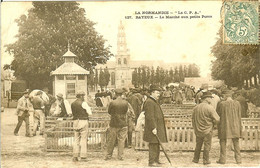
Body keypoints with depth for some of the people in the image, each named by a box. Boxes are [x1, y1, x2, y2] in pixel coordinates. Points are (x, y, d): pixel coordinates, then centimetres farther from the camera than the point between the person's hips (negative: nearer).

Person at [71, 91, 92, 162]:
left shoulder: (73, 104, 9)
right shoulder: (83, 103, -9)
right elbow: (90, 113, -7)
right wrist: (88, 108, 10)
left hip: (75, 121, 6)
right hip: (83, 121, -6)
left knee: (76, 139, 10)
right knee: (83, 139, -1)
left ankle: (75, 156, 8)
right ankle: (83, 156, -2)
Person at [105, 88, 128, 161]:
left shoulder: (112, 103, -12)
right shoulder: (126, 103, -5)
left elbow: (109, 112, 1)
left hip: (114, 124, -1)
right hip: (123, 124, 2)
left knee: (111, 140, 8)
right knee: (121, 140, 8)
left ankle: (108, 155, 16)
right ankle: (120, 156, 9)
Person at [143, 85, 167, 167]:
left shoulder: (155, 101, 18)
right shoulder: (149, 102, -16)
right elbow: (150, 117, -22)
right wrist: (153, 128, -24)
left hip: (157, 127, 10)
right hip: (154, 128, -10)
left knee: (156, 145, 15)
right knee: (153, 145, -7)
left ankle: (156, 160, 23)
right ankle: (151, 162, -2)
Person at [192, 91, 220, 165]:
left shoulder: (196, 108, 1)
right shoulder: (210, 108, -15)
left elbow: (193, 119, 10)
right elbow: (217, 119, -15)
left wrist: (195, 128, 21)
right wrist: (212, 122, 6)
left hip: (198, 131, 5)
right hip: (207, 131, -5)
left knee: (198, 145, 16)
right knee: (207, 145, 6)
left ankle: (196, 159, 23)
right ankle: (206, 160, 11)